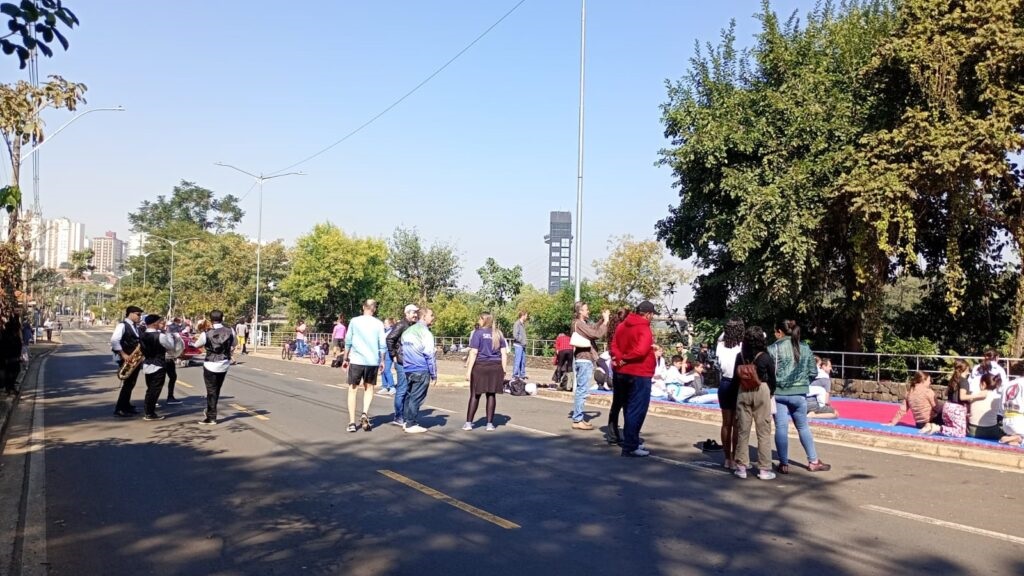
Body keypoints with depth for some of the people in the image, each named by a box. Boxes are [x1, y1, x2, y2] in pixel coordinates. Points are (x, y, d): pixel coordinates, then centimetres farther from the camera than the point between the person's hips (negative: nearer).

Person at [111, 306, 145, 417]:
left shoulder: (136, 327, 16)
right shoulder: (122, 325, -10)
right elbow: (114, 341, -22)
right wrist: (123, 354, -22)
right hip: (126, 359, -8)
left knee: (131, 383, 11)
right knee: (127, 383, -8)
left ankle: (126, 406, 20)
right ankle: (119, 409, -2)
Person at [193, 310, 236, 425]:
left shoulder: (206, 334, -16)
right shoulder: (230, 331, -9)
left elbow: (197, 345, 2)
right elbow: (233, 346, 6)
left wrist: (201, 332, 13)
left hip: (211, 365, -4)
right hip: (224, 365, 4)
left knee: (211, 391, 5)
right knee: (217, 390, 20)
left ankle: (211, 418, 7)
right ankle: (211, 411, 34)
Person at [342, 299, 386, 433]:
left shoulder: (354, 321, 1)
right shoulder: (379, 324, 1)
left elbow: (348, 341, 2)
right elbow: (382, 345, -1)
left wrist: (345, 359, 11)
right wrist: (382, 361, 10)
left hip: (356, 360, -1)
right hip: (373, 361, 1)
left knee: (353, 390, 8)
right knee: (369, 388, 17)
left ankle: (352, 422, 3)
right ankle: (365, 414, -4)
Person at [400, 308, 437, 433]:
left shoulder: (408, 331, 15)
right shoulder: (425, 332, -10)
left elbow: (402, 351, 21)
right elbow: (430, 355, -12)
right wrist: (434, 375, -7)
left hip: (408, 370, 8)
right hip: (421, 371, -8)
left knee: (410, 395, 15)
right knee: (417, 397, -4)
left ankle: (407, 421, 20)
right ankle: (411, 424, -2)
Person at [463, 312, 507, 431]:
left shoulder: (478, 332, -4)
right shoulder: (498, 333, 9)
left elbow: (473, 352, -10)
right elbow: (504, 353, 8)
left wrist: (468, 370, -8)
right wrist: (503, 370, 12)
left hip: (480, 366, -3)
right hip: (496, 367, 3)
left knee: (475, 395, 4)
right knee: (491, 395, 7)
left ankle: (468, 423, 6)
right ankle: (490, 424, 9)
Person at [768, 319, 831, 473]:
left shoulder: (773, 348, -8)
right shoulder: (805, 348, 3)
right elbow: (813, 372, 5)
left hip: (778, 393, -3)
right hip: (799, 394, 3)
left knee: (781, 428, 3)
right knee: (803, 427, 16)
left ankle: (784, 463, 6)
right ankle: (813, 461, 23)